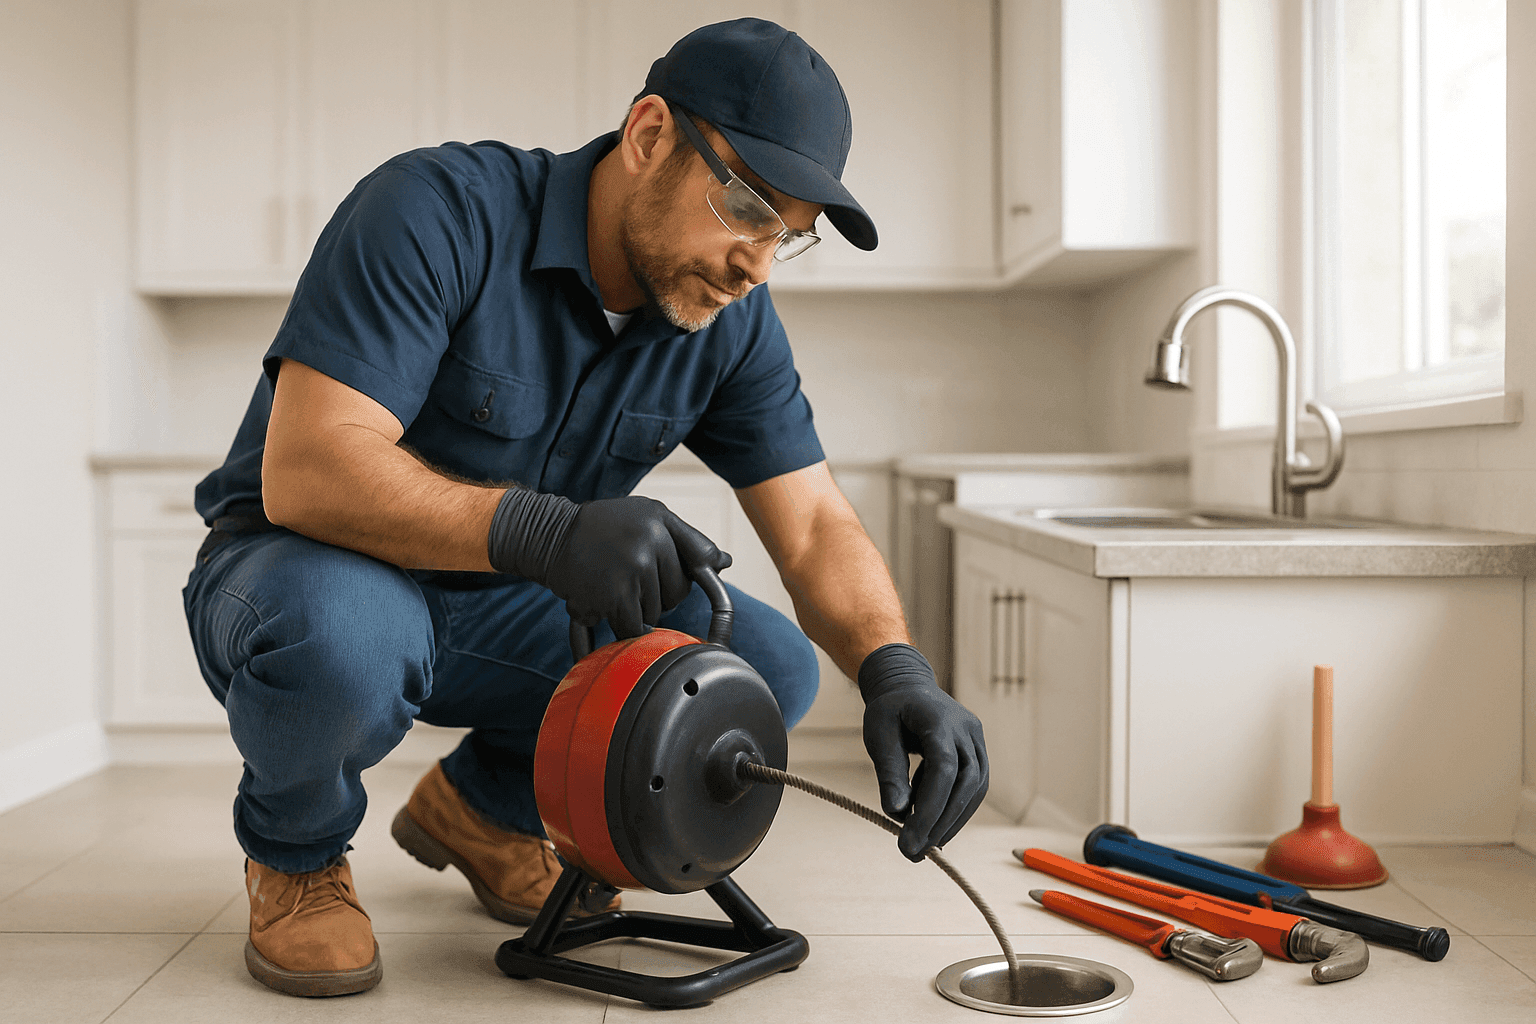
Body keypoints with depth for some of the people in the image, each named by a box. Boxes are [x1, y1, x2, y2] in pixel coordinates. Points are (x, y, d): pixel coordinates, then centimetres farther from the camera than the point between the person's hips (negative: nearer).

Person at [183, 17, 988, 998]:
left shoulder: (733, 321, -6)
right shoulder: (441, 210, -24)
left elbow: (815, 525, -9)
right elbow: (305, 471, -33)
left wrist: (897, 672, -30)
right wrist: (542, 531, -47)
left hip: (503, 607, 5)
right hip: (302, 564, -5)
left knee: (770, 663, -13)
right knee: (344, 628, -41)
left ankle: (485, 808, 11)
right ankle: (295, 855, -3)